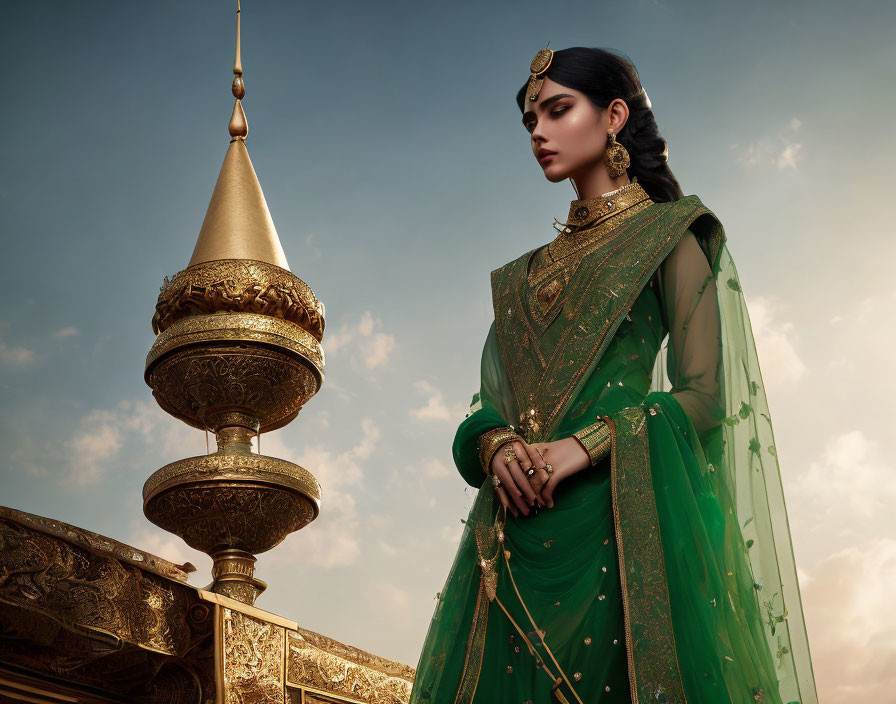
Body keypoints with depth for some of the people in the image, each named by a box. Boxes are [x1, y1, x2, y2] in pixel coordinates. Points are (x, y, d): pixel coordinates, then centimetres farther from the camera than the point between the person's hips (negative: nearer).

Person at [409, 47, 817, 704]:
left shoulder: (670, 236, 7)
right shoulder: (524, 275, 24)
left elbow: (703, 393, -3)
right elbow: (492, 402, 16)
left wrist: (586, 446, -16)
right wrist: (497, 447, -8)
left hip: (622, 510, -5)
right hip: (520, 522, 5)